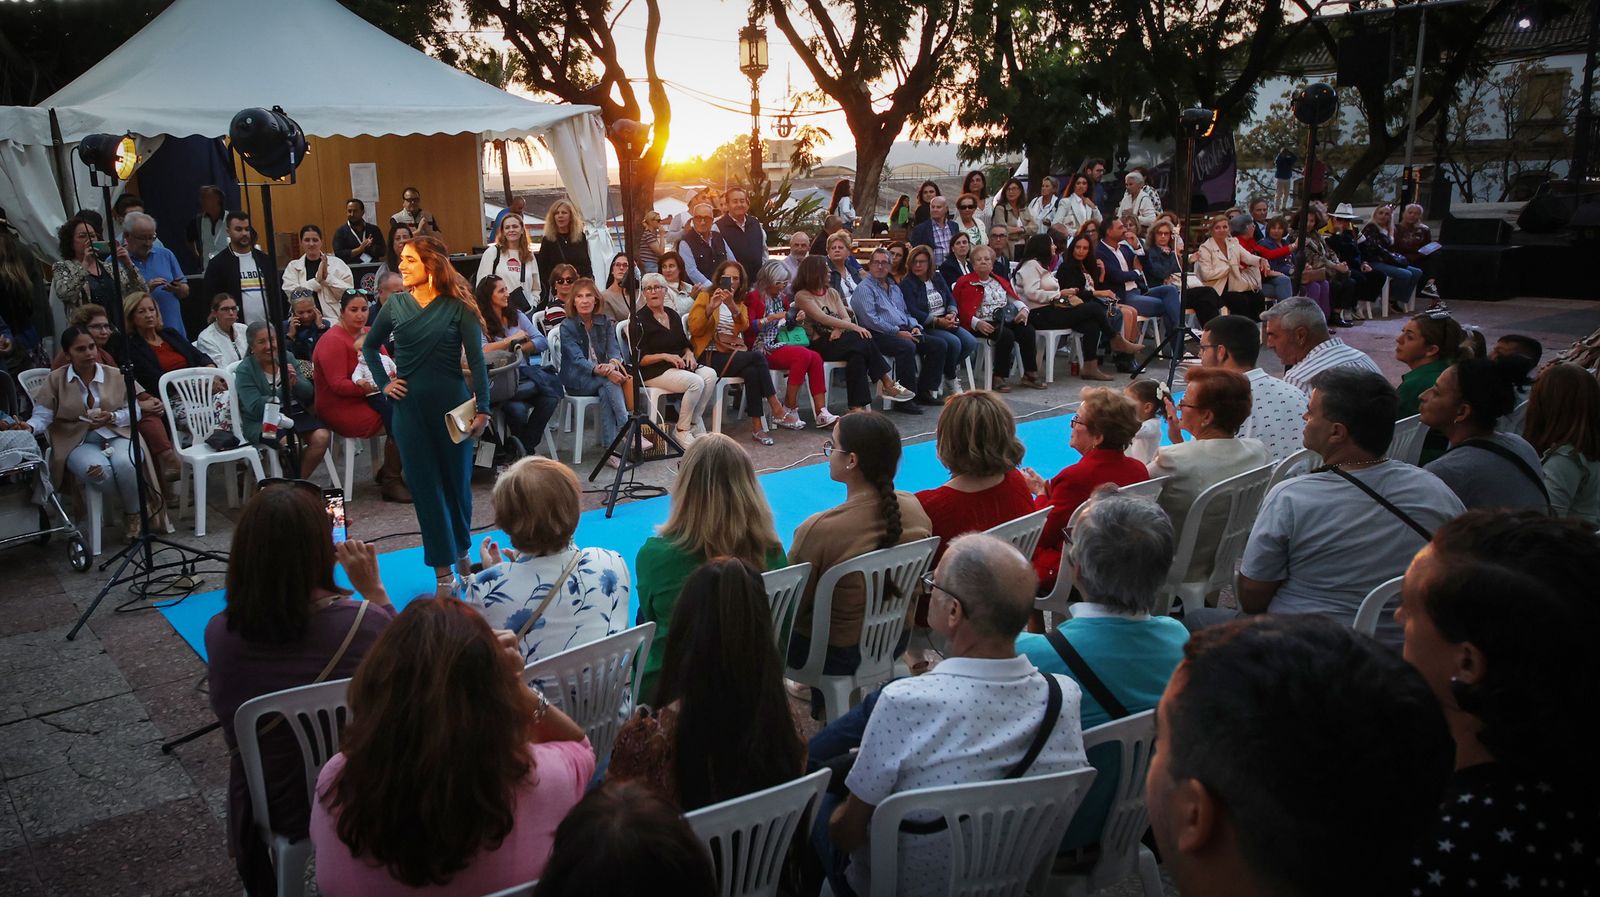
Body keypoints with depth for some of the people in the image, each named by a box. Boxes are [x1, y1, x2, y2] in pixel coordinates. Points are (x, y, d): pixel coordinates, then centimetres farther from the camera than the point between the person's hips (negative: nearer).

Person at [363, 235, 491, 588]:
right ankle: (442, 568, 12)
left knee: (457, 479, 8)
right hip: (409, 405, 2)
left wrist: (482, 409, -12)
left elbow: (476, 360, -7)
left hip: (451, 403, -2)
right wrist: (383, 383, 7)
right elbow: (369, 346, 20)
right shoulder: (395, 305, 4)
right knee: (424, 484, 4)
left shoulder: (458, 306, -6)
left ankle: (461, 550, 31)